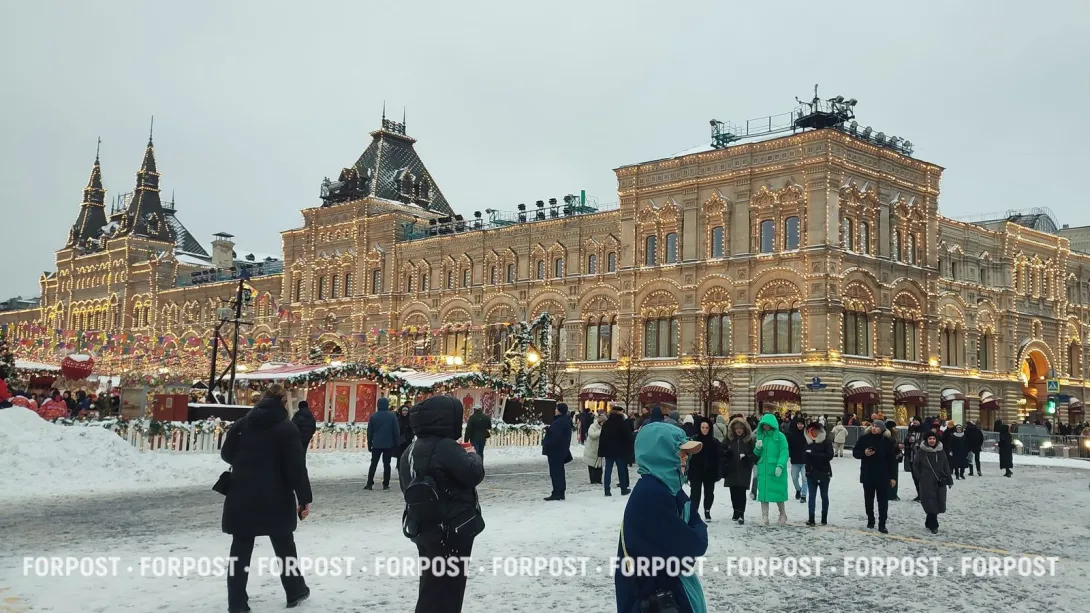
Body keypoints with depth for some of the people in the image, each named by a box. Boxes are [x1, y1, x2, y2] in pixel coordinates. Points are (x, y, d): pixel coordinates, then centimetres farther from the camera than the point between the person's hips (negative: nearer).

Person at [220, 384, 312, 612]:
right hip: (275, 499, -3)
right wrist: (305, 498, -8)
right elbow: (296, 467, -13)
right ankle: (295, 591, 26)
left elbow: (226, 454, 12)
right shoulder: (287, 428, -8)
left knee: (241, 549, 7)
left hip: (242, 497, 3)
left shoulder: (241, 424, 5)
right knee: (284, 545, 14)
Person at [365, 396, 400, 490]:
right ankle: (386, 484, 3)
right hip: (388, 445, -1)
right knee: (386, 464, 4)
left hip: (376, 444, 1)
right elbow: (396, 431, -3)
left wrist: (369, 444, 11)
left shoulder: (373, 416, 0)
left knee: (373, 464, 6)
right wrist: (396, 444, 5)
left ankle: (369, 484, 2)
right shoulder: (392, 416, -4)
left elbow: (369, 432, 3)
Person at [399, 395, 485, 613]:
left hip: (425, 529, 9)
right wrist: (473, 456, -1)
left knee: (432, 589, 20)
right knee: (445, 591, -2)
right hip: (451, 531, -9)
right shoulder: (446, 448, -20)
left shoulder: (412, 450, 10)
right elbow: (473, 474, -22)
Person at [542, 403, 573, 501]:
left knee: (555, 472, -5)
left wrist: (545, 442, -12)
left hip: (555, 450, -10)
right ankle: (560, 493, 22)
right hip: (562, 450, 10)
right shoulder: (566, 421, 11)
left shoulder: (559, 422, -22)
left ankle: (557, 493, -2)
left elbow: (555, 437, -25)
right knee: (559, 472, 16)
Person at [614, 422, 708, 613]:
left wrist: (695, 532, -11)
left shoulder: (668, 487, 6)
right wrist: (699, 532, -3)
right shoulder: (650, 495, -25)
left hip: (671, 587, 9)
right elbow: (692, 546, -22)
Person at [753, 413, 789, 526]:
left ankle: (783, 515, 23)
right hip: (763, 469, 4)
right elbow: (757, 454, 16)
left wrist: (780, 466, -24)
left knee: (778, 492, 3)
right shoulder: (760, 436, 11)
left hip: (776, 469, -4)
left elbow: (784, 452, -11)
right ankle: (764, 517, 8)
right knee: (763, 492, 2)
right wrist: (757, 448, -6)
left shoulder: (780, 436, -5)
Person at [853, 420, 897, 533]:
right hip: (867, 475, 1)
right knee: (868, 499, 12)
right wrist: (864, 453, -17)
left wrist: (893, 477, -3)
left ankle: (882, 524, 3)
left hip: (883, 476, -1)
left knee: (883, 500, -1)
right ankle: (870, 520, 27)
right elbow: (855, 452, 5)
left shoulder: (887, 441, -4)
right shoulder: (864, 439, -2)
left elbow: (892, 460, -1)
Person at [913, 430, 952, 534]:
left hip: (940, 482, 3)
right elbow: (915, 466, 6)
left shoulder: (941, 451, 5)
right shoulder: (921, 452, -4)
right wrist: (921, 477, 0)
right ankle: (933, 526, 0)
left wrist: (949, 480, 8)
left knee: (938, 504, 6)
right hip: (927, 483, -3)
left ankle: (929, 523, 25)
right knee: (931, 504, -8)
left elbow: (946, 466, 9)